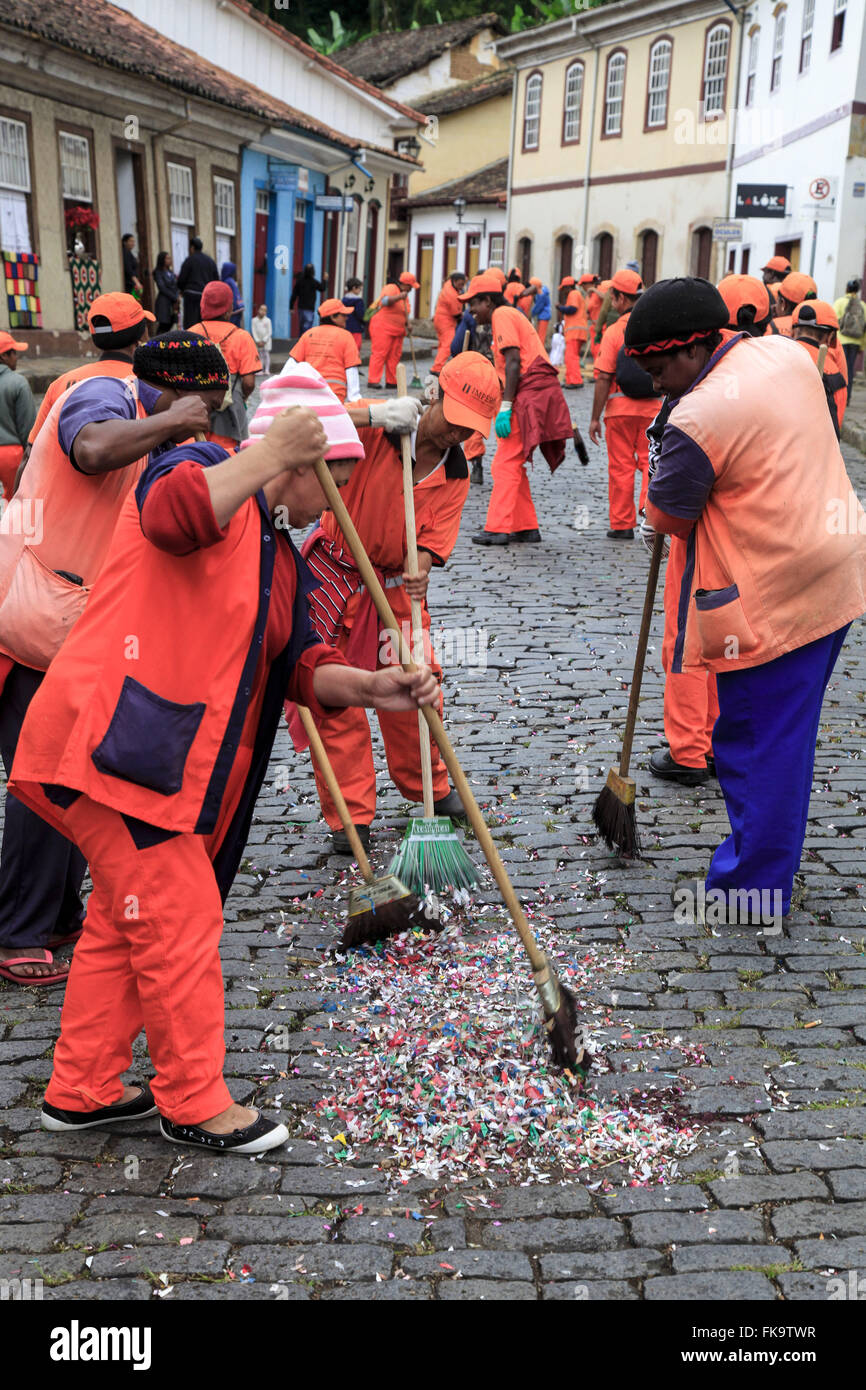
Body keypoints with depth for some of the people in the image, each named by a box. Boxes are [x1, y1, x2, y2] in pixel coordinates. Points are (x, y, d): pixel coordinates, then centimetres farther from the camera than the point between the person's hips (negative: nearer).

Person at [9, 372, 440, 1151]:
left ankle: (81, 1091, 30)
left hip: (176, 765, 10)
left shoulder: (281, 560, 20)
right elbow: (170, 515, -31)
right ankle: (194, 1103, 12)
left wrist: (370, 689, -4)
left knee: (125, 922, 16)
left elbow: (297, 665, 13)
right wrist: (273, 451, -26)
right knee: (181, 919, -3)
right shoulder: (205, 472, -6)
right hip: (107, 737, -10)